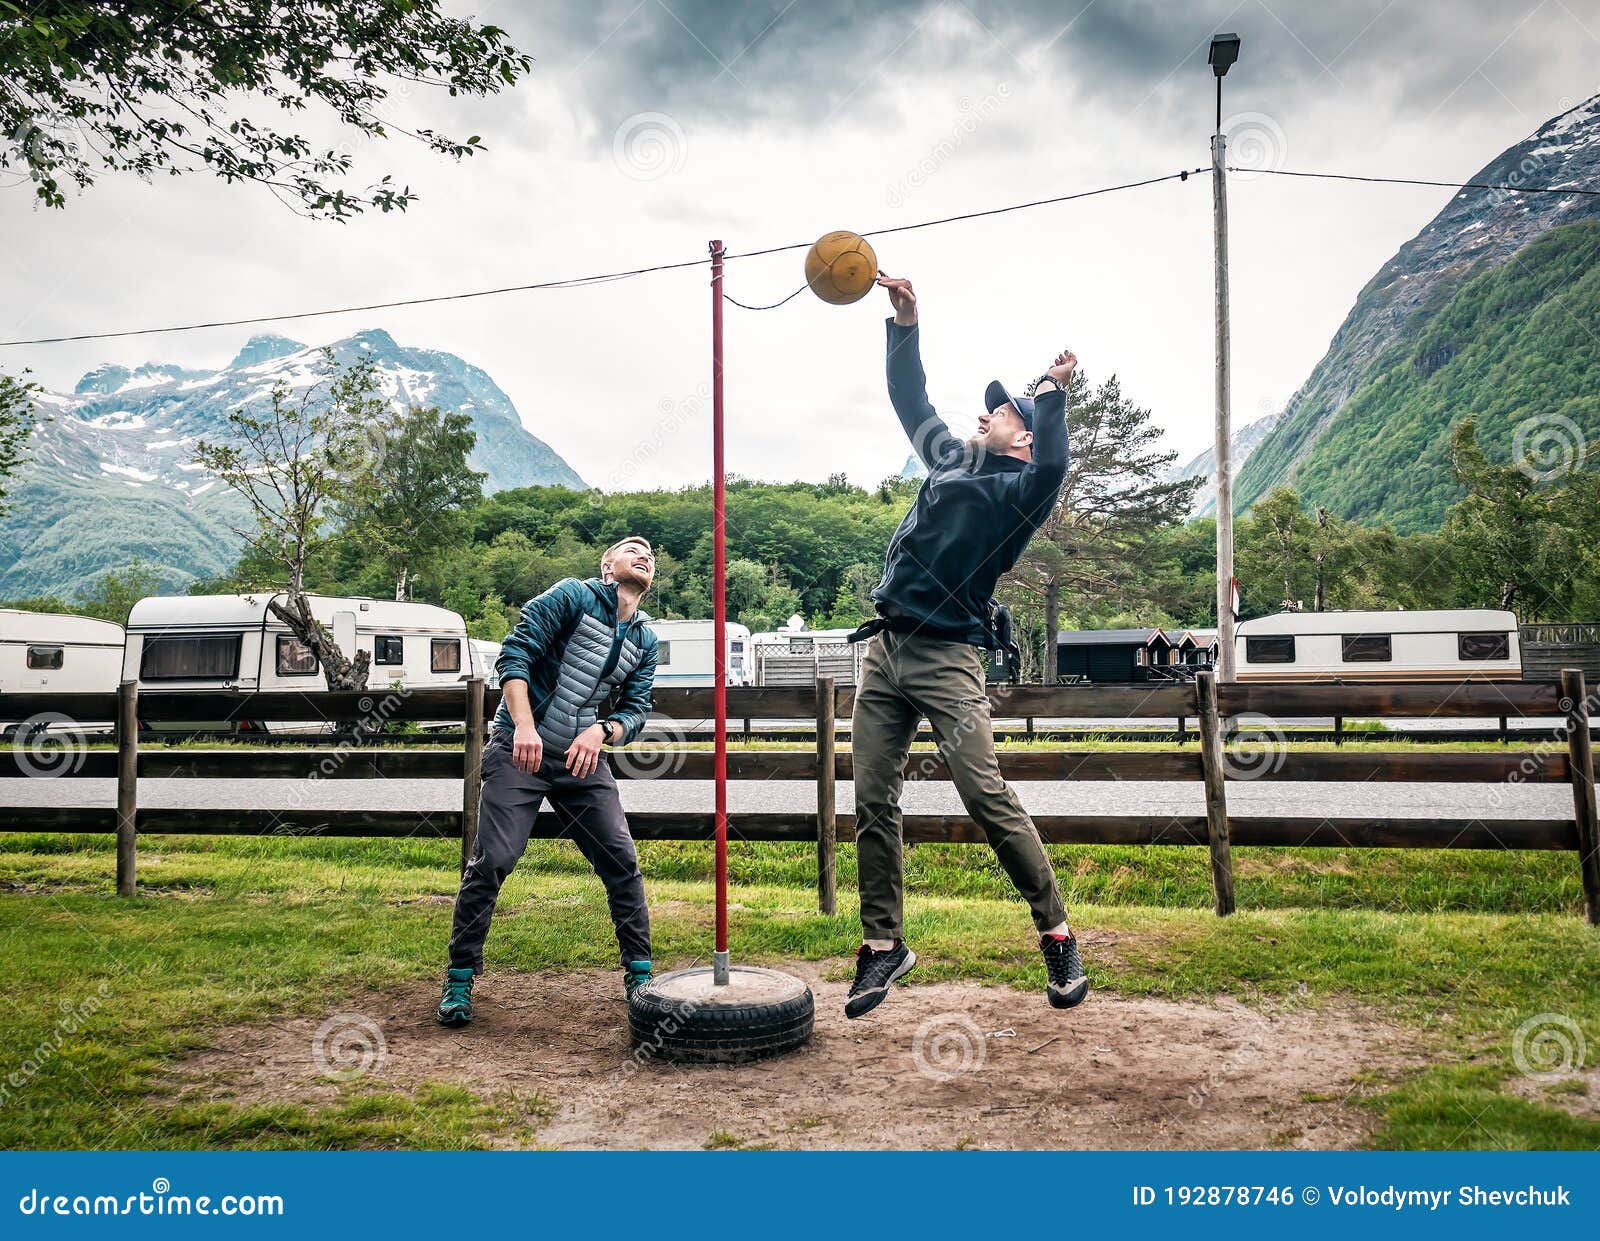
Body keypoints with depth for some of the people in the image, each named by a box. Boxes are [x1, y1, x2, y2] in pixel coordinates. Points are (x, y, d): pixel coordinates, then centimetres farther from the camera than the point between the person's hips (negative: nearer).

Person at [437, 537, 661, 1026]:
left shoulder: (646, 641, 12)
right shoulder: (573, 595, -5)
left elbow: (636, 710, 6)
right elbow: (514, 655, -13)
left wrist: (600, 731, -16)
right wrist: (524, 725, -24)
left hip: (583, 759, 5)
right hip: (519, 749, -5)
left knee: (622, 861, -1)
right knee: (491, 862, -8)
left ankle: (639, 974, 13)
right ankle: (459, 980, 8)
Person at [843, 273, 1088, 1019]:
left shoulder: (1018, 489, -2)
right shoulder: (953, 463, 19)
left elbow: (1052, 468, -26)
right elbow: (911, 403, 28)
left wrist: (1052, 393, -15)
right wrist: (906, 324, 21)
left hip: (945, 657, -7)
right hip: (884, 649, 7)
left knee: (987, 798, -12)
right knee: (872, 802, 4)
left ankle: (1056, 935, 4)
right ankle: (883, 944, 14)